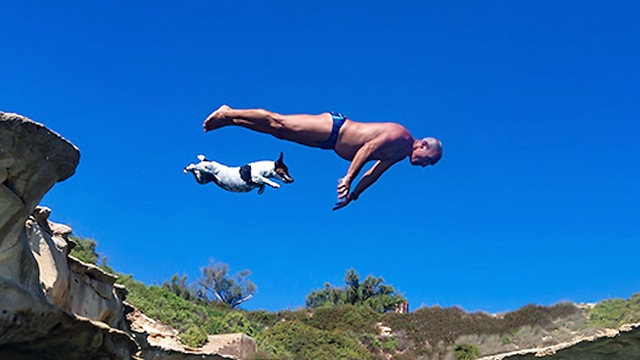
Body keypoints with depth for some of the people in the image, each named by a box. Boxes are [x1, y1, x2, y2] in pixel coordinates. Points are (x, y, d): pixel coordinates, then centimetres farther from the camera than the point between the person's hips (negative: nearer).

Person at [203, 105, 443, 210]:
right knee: (277, 123, -6)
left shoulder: (399, 155, 10)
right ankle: (229, 114, 4)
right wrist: (348, 178, -31)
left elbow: (372, 174, 14)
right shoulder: (400, 135, -17)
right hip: (332, 127, -7)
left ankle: (229, 118, 15)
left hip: (332, 138, 7)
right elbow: (368, 147, -28)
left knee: (277, 129, 8)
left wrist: (353, 195, 10)